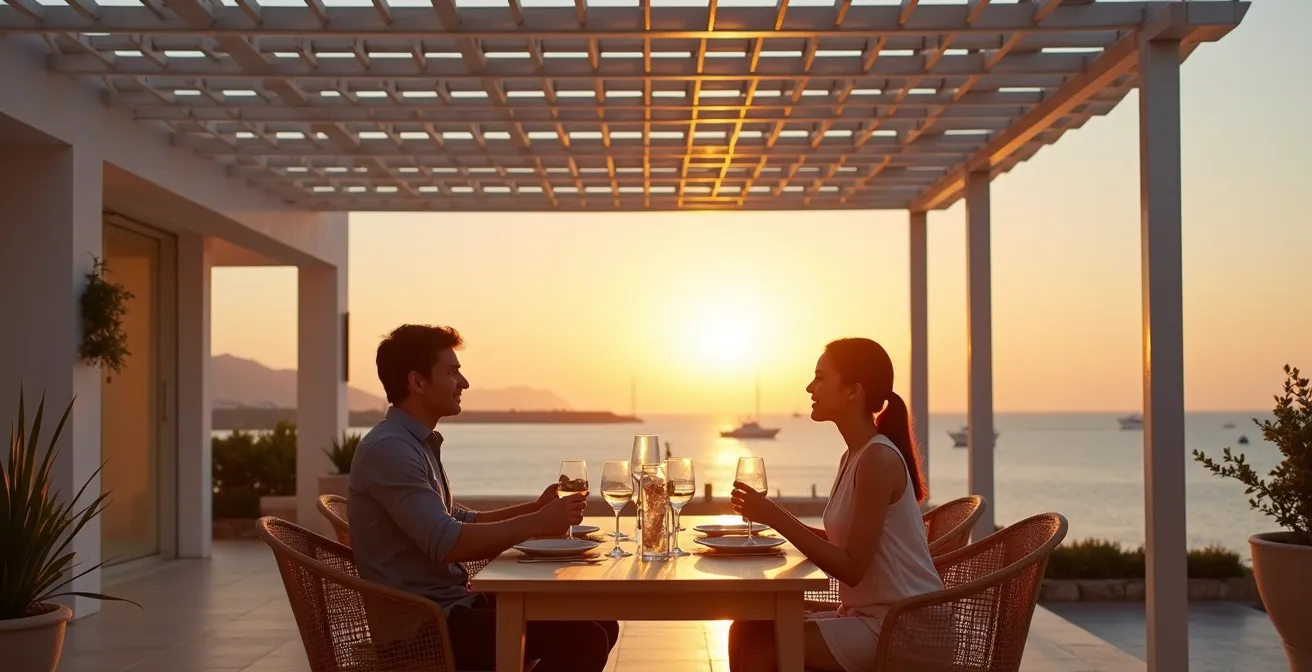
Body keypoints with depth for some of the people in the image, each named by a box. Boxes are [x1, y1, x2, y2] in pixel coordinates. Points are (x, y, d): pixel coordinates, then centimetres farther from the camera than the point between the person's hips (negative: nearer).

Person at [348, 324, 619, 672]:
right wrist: (537, 524, -17)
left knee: (598, 624, 5)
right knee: (583, 640, -20)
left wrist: (535, 508, 9)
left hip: (452, 606, 10)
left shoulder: (418, 444, 15)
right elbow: (447, 543, -25)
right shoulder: (388, 448, -17)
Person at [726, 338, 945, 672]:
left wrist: (777, 517, -20)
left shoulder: (878, 459, -19)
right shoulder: (854, 456, 11)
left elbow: (852, 568, -22)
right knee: (746, 630, 0)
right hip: (869, 616, 9)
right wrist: (775, 518, 5)